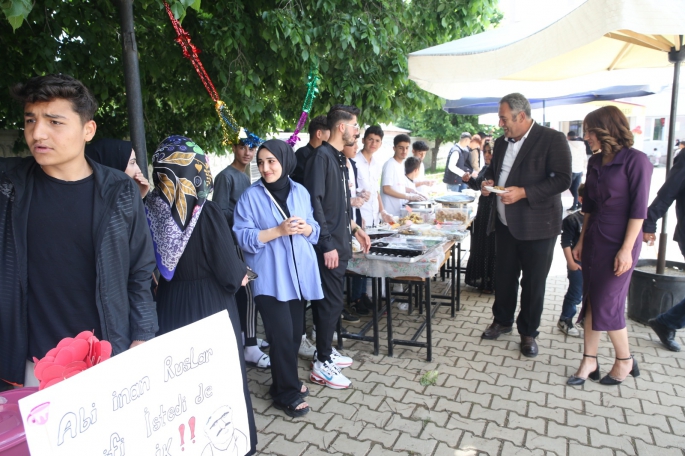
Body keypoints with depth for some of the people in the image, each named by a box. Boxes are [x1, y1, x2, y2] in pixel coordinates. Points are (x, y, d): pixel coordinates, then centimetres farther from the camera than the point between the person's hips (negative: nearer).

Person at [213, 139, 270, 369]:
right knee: (249, 292, -8)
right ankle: (250, 348, -2)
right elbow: (220, 211, -16)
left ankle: (245, 337, 25)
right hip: (234, 241, -8)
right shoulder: (226, 176, -10)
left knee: (242, 291, 15)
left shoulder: (245, 177, 15)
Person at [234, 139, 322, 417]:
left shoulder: (300, 192, 7)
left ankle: (285, 381, 33)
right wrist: (278, 231, -20)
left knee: (295, 332, 13)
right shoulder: (251, 196, -6)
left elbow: (315, 230, 11)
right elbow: (242, 238, -11)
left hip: (300, 274, 5)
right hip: (270, 279, -4)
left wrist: (306, 228, -11)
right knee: (282, 335, -3)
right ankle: (287, 394, 14)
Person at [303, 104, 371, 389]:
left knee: (332, 300, 16)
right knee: (331, 302, -3)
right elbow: (315, 203, -20)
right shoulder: (321, 156, -14)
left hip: (338, 242, 9)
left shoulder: (339, 157, 14)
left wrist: (354, 228, 19)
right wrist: (327, 244, -20)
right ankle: (321, 365, 10)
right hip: (328, 246, -9)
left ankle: (326, 351, 30)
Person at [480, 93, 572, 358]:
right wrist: (489, 181, 2)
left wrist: (523, 192, -25)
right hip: (505, 224, 6)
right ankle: (502, 321, 35)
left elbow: (562, 179, -17)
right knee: (504, 276, 16)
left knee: (533, 283, 6)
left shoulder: (552, 140, -11)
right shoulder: (502, 143, 11)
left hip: (537, 226, -6)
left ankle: (528, 333, 23)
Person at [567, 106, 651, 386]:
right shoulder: (595, 162, 9)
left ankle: (624, 360, 21)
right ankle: (589, 361, 19)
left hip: (619, 243, -7)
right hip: (593, 241, 7)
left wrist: (626, 249, -17)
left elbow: (638, 209, -15)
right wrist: (581, 241, 13)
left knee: (607, 305, -1)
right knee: (590, 301, 9)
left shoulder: (635, 160, -12)